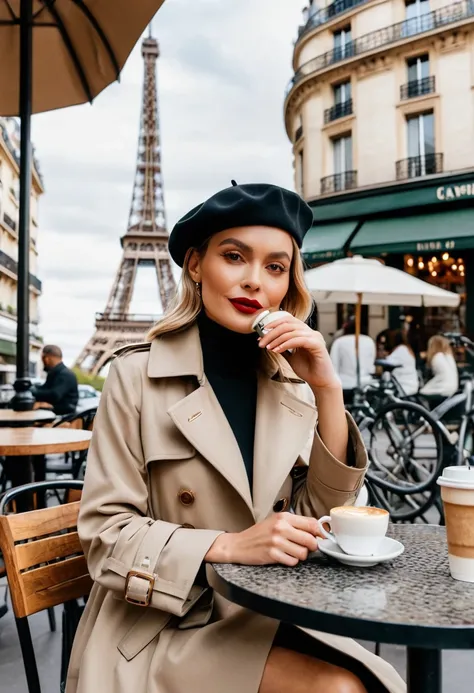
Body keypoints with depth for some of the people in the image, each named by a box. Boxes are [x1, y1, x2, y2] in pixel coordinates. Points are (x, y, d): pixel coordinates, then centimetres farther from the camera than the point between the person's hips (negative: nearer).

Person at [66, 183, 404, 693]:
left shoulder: (290, 383, 1)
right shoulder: (138, 376, -10)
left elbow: (315, 522, -2)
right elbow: (105, 533, -9)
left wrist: (328, 393, -12)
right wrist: (228, 546, -23)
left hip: (271, 619, 4)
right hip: (166, 626, -4)